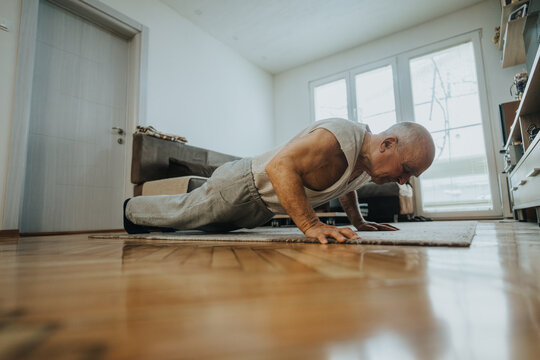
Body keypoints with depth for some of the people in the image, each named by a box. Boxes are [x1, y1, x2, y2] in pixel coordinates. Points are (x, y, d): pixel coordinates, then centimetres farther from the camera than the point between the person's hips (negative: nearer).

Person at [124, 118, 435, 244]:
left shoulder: (370, 161, -3)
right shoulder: (339, 136, -35)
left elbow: (345, 186, 18)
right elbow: (279, 165, -42)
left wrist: (358, 221, 11)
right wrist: (310, 225, -44)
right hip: (243, 186, -8)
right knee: (181, 212, 15)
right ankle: (132, 208, 45)